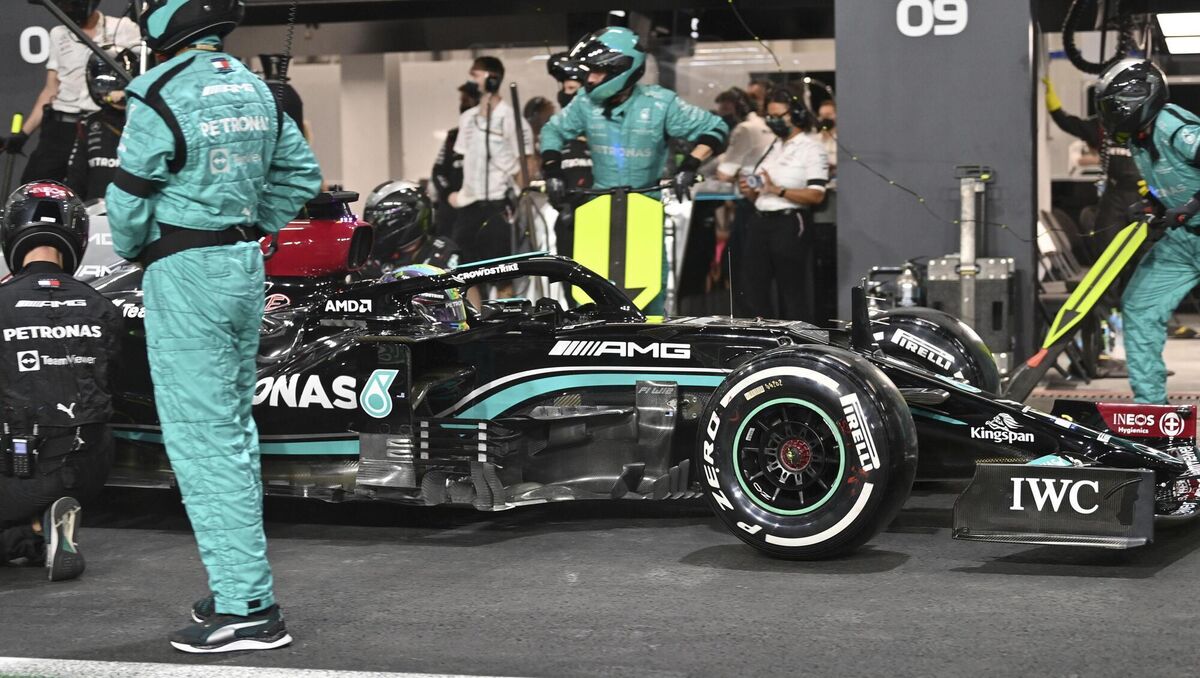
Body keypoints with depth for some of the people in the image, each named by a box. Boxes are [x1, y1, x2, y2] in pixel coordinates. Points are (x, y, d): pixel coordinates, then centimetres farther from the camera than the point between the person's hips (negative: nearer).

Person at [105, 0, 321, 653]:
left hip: (185, 275, -8)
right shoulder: (252, 87, 8)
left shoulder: (160, 93, -16)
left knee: (201, 438, -6)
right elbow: (301, 172, 16)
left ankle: (248, 609, -8)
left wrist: (131, 251, 7)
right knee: (234, 427, 15)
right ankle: (241, 582, 22)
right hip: (246, 263, 8)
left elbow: (130, 201, -12)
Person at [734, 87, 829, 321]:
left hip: (789, 225, -8)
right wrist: (750, 192, 5)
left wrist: (777, 190, -20)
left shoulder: (811, 149, -4)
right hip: (760, 223, 8)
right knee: (750, 291, 5)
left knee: (792, 293, -2)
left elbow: (816, 195, -16)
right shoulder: (772, 147, 20)